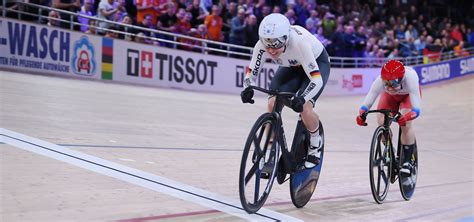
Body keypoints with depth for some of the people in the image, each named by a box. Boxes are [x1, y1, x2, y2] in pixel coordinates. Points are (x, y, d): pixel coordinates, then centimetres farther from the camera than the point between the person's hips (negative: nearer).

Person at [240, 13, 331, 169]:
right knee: (272, 104, -16)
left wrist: (302, 99, -57)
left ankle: (316, 144, 6)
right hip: (292, 66, 4)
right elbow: (251, 73, -19)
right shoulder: (262, 45, -29)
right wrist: (248, 88, -41)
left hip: (317, 63, -4)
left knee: (304, 108, -25)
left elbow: (317, 79, -41)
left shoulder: (299, 42, -41)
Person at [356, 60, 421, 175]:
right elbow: (367, 102, -40)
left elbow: (416, 109, -48)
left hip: (408, 94, -2)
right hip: (390, 96, 2)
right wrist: (361, 114, -62)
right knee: (382, 123, -17)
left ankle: (407, 161, -14)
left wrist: (406, 117, -68)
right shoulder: (380, 80, -39)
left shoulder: (410, 78, -44)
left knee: (406, 123, -26)